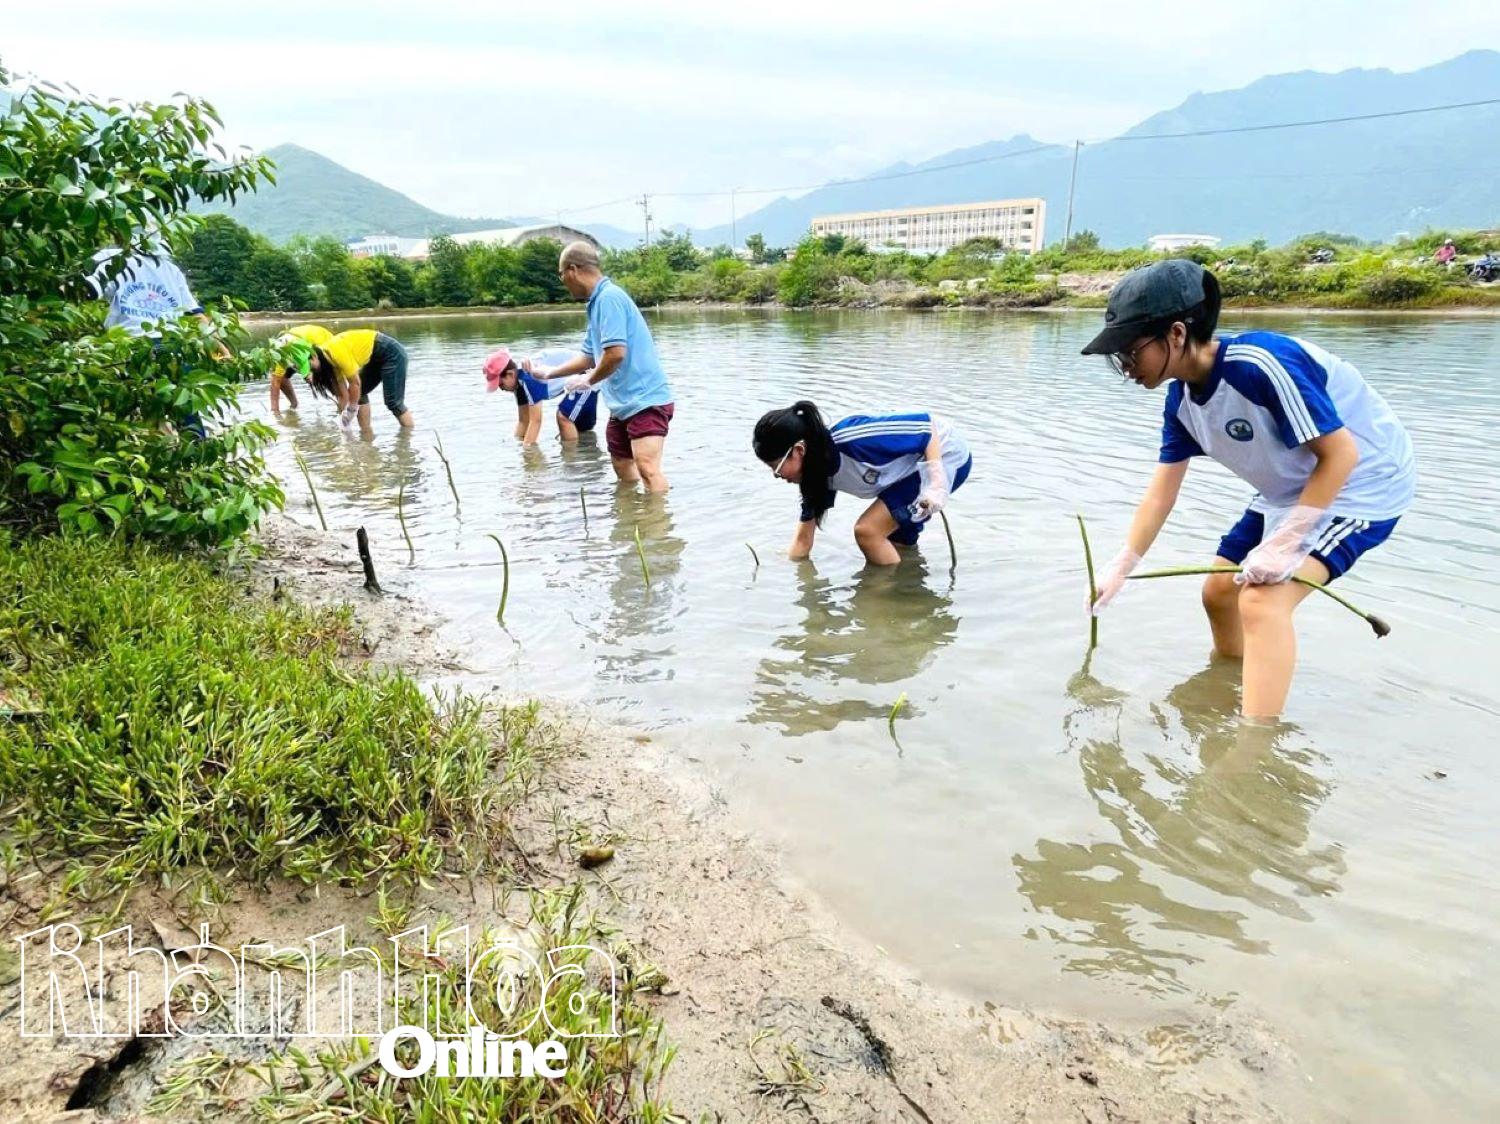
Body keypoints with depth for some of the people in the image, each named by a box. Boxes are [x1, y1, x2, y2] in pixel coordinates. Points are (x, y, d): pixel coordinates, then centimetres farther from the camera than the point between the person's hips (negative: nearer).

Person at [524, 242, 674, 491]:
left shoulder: (609, 297, -14)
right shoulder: (598, 301, 16)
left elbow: (616, 352, -25)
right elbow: (590, 356, 27)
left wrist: (588, 380, -7)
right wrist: (548, 373, 35)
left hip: (645, 400, -11)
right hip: (623, 403, 11)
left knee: (647, 468, -22)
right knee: (622, 466, 17)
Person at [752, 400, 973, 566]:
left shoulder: (852, 439, -34)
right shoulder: (818, 473, -6)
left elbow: (926, 425, -26)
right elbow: (803, 539, 4)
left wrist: (937, 481, -31)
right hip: (913, 464, 8)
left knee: (867, 530, -14)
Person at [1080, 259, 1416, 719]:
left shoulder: (1261, 363, -32)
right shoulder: (1182, 399, -6)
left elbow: (1339, 454, -27)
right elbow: (1161, 492, 0)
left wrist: (1284, 544, -29)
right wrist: (1120, 569, -2)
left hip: (1360, 483, -9)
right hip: (1289, 491, 9)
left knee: (1263, 599, -25)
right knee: (1220, 591, 14)